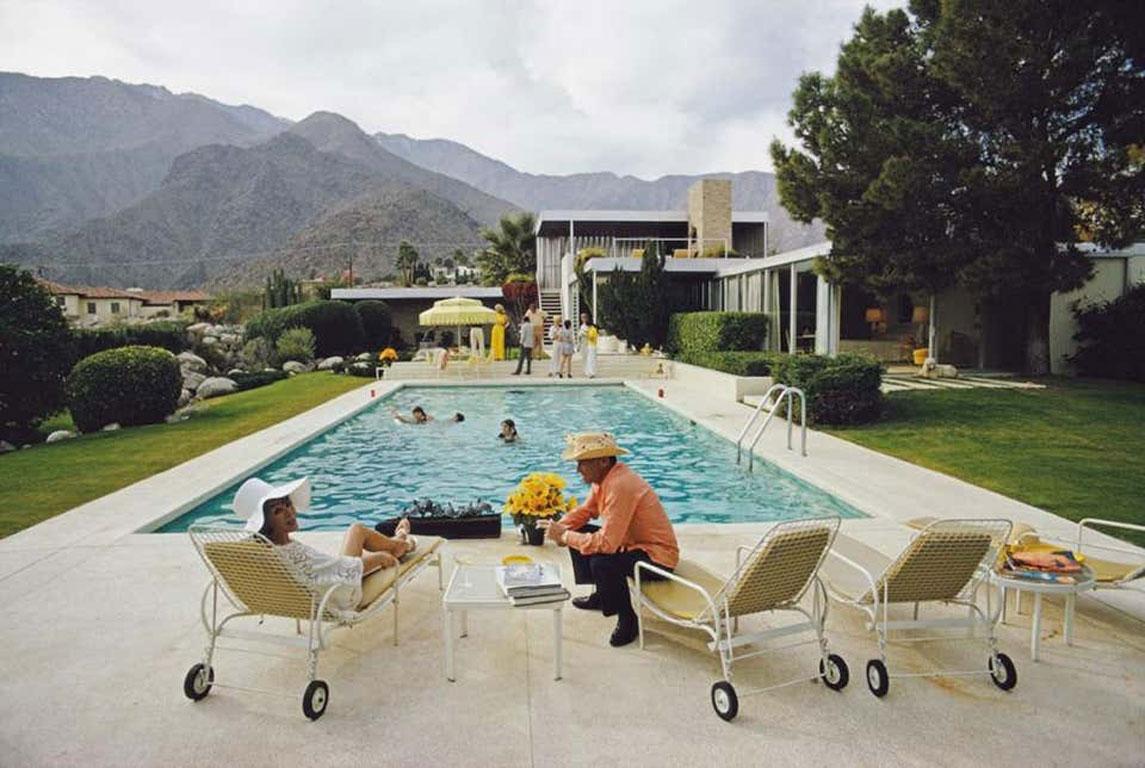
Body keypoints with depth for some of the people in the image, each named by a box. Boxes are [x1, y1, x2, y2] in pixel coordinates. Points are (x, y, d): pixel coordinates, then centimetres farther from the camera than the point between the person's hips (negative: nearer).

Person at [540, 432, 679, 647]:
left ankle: (627, 620, -7)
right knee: (578, 534, 9)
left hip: (658, 556, -10)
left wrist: (565, 536, -23)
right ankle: (601, 596, 23)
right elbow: (585, 510, 13)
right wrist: (560, 526, -6)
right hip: (631, 542, 10)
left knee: (602, 563, -32)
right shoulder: (604, 477, 0)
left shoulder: (620, 486, -30)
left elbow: (607, 543, -33)